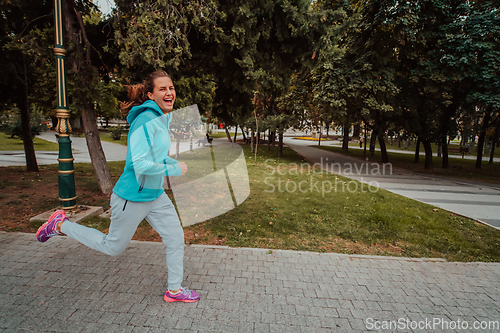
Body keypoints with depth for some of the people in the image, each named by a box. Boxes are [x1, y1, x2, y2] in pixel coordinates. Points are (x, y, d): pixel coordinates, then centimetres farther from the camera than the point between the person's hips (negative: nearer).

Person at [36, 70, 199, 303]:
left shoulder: (163, 118, 8)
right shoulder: (146, 119, -22)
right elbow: (140, 163, -29)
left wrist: (173, 162, 7)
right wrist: (173, 170, -18)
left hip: (155, 195, 8)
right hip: (132, 198, -8)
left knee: (176, 238, 10)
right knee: (113, 247, 14)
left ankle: (174, 290, 28)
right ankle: (61, 225, 32)